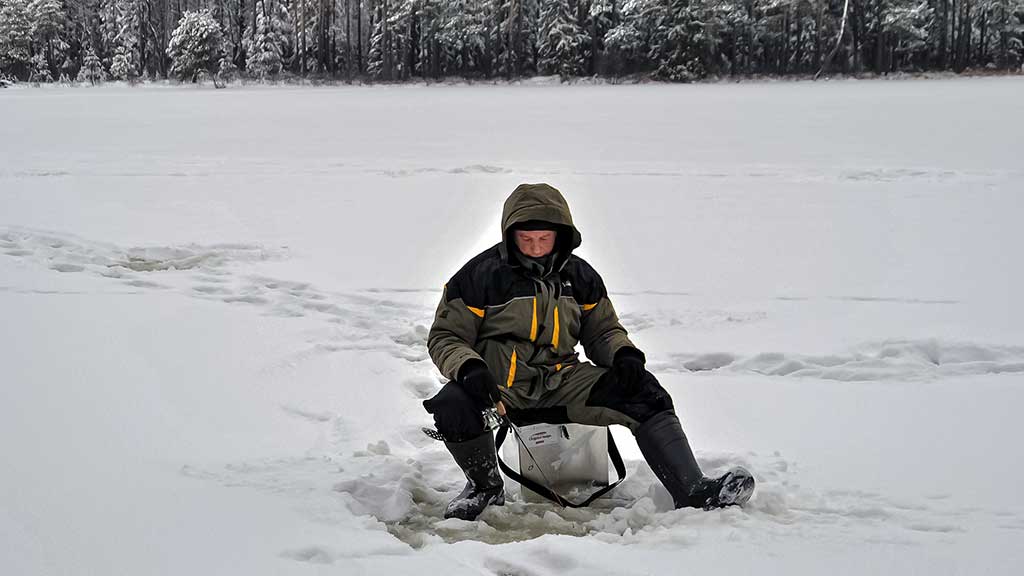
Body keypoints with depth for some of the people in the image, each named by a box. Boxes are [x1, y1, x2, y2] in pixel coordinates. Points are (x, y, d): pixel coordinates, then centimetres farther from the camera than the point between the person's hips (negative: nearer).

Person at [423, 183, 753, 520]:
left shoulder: (580, 277, 9)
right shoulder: (480, 275, -5)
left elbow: (604, 330, 20)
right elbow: (445, 337, -2)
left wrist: (625, 354, -4)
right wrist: (469, 368, -23)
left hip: (562, 382, 3)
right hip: (501, 387, -3)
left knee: (643, 391, -16)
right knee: (454, 406, -35)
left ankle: (693, 492, -18)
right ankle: (486, 486, -5)